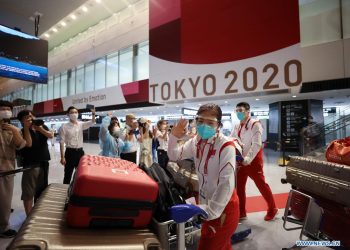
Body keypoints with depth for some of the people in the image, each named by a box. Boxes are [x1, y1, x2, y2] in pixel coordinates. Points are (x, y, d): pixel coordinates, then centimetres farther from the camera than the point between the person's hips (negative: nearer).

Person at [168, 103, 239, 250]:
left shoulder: (226, 146, -24)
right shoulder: (196, 141, -2)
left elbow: (227, 182, -29)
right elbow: (174, 156, 4)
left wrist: (212, 210, -30)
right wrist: (174, 136, -13)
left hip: (224, 208, -7)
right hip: (207, 204, 7)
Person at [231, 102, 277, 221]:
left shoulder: (255, 124, -12)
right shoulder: (237, 126, 9)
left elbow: (257, 144, -21)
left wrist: (248, 158, -29)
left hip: (253, 160, -6)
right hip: (241, 160, 7)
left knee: (261, 185, 7)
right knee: (239, 186, 10)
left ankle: (272, 209, 30)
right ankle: (241, 213, 26)